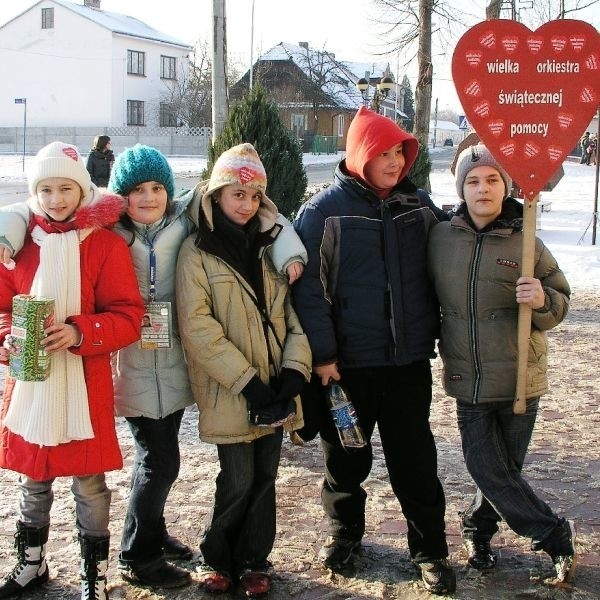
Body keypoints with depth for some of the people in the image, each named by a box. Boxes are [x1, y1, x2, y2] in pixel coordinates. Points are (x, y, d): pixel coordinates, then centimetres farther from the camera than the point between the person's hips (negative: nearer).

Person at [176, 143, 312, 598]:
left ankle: (254, 561, 26)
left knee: (265, 478, 11)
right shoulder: (198, 251, -5)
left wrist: (294, 371, -9)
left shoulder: (270, 245, 11)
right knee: (238, 481, 1)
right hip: (230, 393, -4)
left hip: (275, 390, 4)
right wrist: (248, 383, -17)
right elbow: (198, 328, -13)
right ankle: (217, 558, 23)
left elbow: (294, 312, 6)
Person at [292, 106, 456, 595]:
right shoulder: (324, 210, -9)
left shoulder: (419, 205, 4)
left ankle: (430, 550, 22)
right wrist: (322, 354, -13)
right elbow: (309, 287, -11)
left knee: (415, 460, 8)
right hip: (346, 363, -2)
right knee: (345, 457, 14)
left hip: (409, 360, 2)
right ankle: (344, 532, 35)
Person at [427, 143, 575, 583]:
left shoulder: (525, 243, -6)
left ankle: (479, 527, 37)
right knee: (488, 469, 1)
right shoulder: (441, 237, -1)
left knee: (506, 467, 10)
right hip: (468, 378, 1)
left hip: (520, 377, -1)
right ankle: (558, 537, 20)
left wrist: (542, 301, -20)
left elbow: (560, 303, 0)